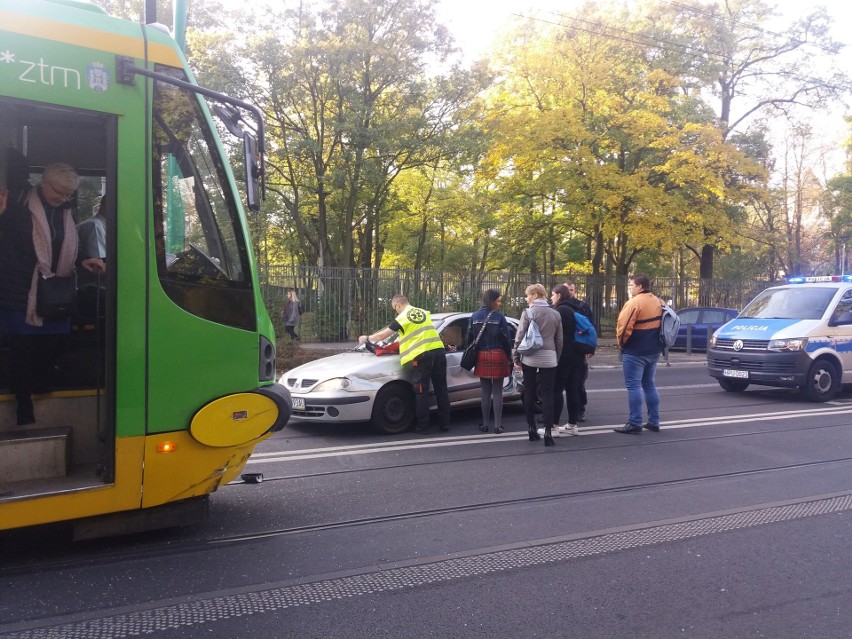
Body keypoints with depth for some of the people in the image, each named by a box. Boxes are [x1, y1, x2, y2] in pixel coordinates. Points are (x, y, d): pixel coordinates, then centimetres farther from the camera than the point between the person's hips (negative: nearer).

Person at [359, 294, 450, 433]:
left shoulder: (402, 318, 2)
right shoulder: (424, 312, 19)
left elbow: (382, 335, 7)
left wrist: (367, 338, 24)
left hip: (420, 356, -5)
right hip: (438, 352, 6)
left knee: (421, 392, 3)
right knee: (441, 390, 11)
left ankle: (422, 425, 7)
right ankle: (445, 423, 15)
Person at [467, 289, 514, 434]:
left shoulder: (475, 317, 2)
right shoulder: (499, 317, -10)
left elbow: (470, 338, 4)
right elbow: (507, 339, -9)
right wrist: (509, 356, 3)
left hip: (481, 356, 3)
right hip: (498, 356, -3)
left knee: (485, 391, 9)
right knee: (497, 391, 2)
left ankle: (485, 423, 11)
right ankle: (498, 425, 2)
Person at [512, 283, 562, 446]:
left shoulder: (528, 312, -6)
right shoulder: (555, 314, 7)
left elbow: (520, 336, -7)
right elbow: (559, 339, 10)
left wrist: (515, 357, 2)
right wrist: (556, 358, 19)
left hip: (529, 358, -2)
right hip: (549, 359, 2)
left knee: (529, 393, 10)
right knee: (547, 394, 2)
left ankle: (531, 428, 14)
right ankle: (548, 431, -6)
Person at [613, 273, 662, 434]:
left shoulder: (634, 302, -15)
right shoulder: (658, 302, 11)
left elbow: (624, 327, -20)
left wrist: (621, 342, -3)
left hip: (635, 352, -8)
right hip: (653, 351, 8)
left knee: (634, 386, -5)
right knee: (649, 385, 16)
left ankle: (635, 423, -6)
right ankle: (654, 422, 18)